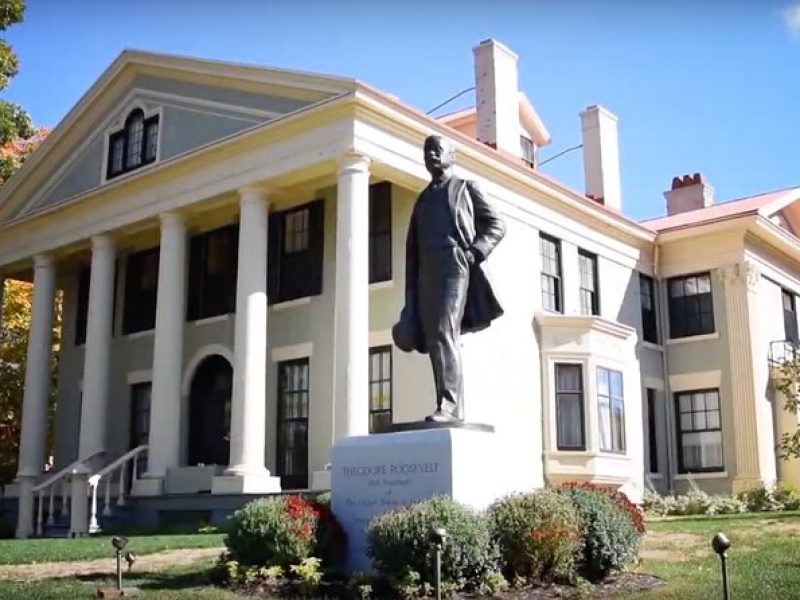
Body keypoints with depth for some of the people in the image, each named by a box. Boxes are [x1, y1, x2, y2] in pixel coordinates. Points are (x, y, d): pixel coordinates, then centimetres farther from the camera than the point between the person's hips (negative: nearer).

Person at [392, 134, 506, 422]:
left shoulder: (466, 188, 15)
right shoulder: (422, 199, 26)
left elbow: (497, 224, 6)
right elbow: (412, 250, 21)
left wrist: (473, 253, -13)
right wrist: (409, 301, 12)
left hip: (455, 268, -5)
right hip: (427, 275, 6)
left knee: (444, 334, -21)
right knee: (434, 342, -3)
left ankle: (449, 404, -26)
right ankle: (451, 407, -2)